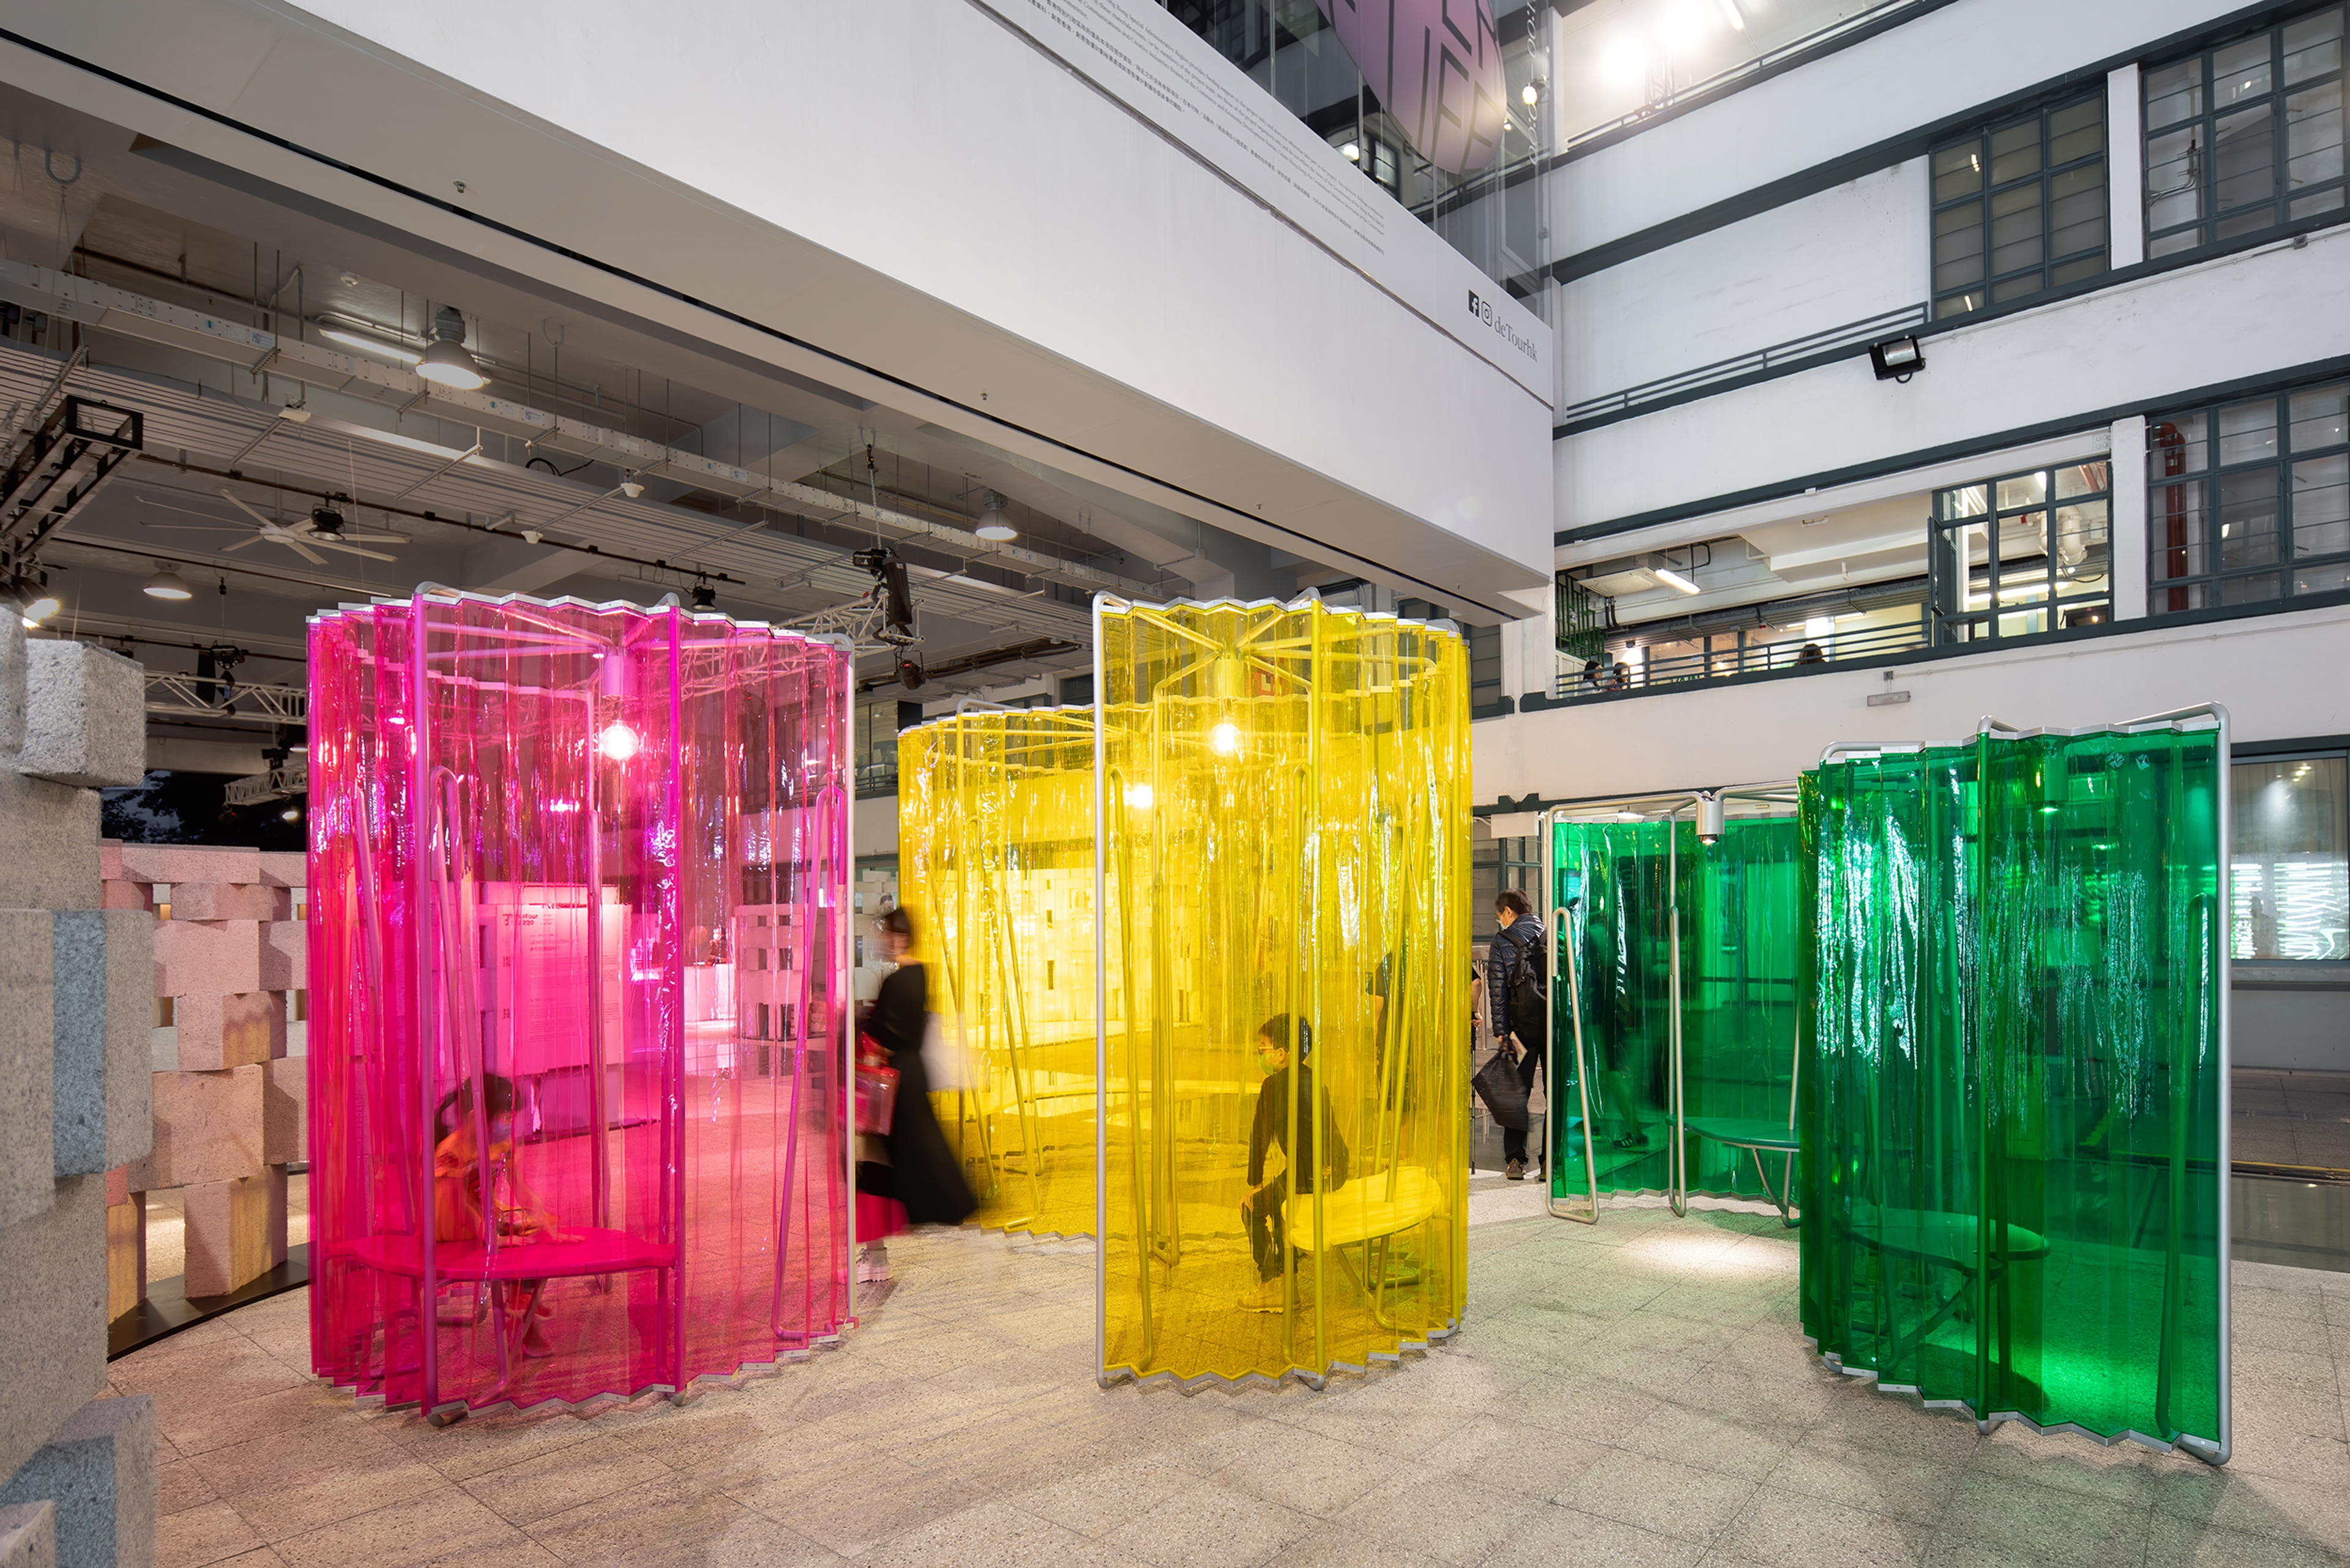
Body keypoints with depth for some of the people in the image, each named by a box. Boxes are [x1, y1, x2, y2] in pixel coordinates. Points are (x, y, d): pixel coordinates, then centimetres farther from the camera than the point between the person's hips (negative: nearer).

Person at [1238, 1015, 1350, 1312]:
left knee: (1253, 1205, 9)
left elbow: (1261, 1137, -6)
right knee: (1273, 1195, 27)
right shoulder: (1312, 1079, 17)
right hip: (1337, 1170, 8)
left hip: (1310, 1176, -8)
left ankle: (1272, 1286, 9)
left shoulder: (1276, 1084, -8)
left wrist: (1254, 1183, 6)